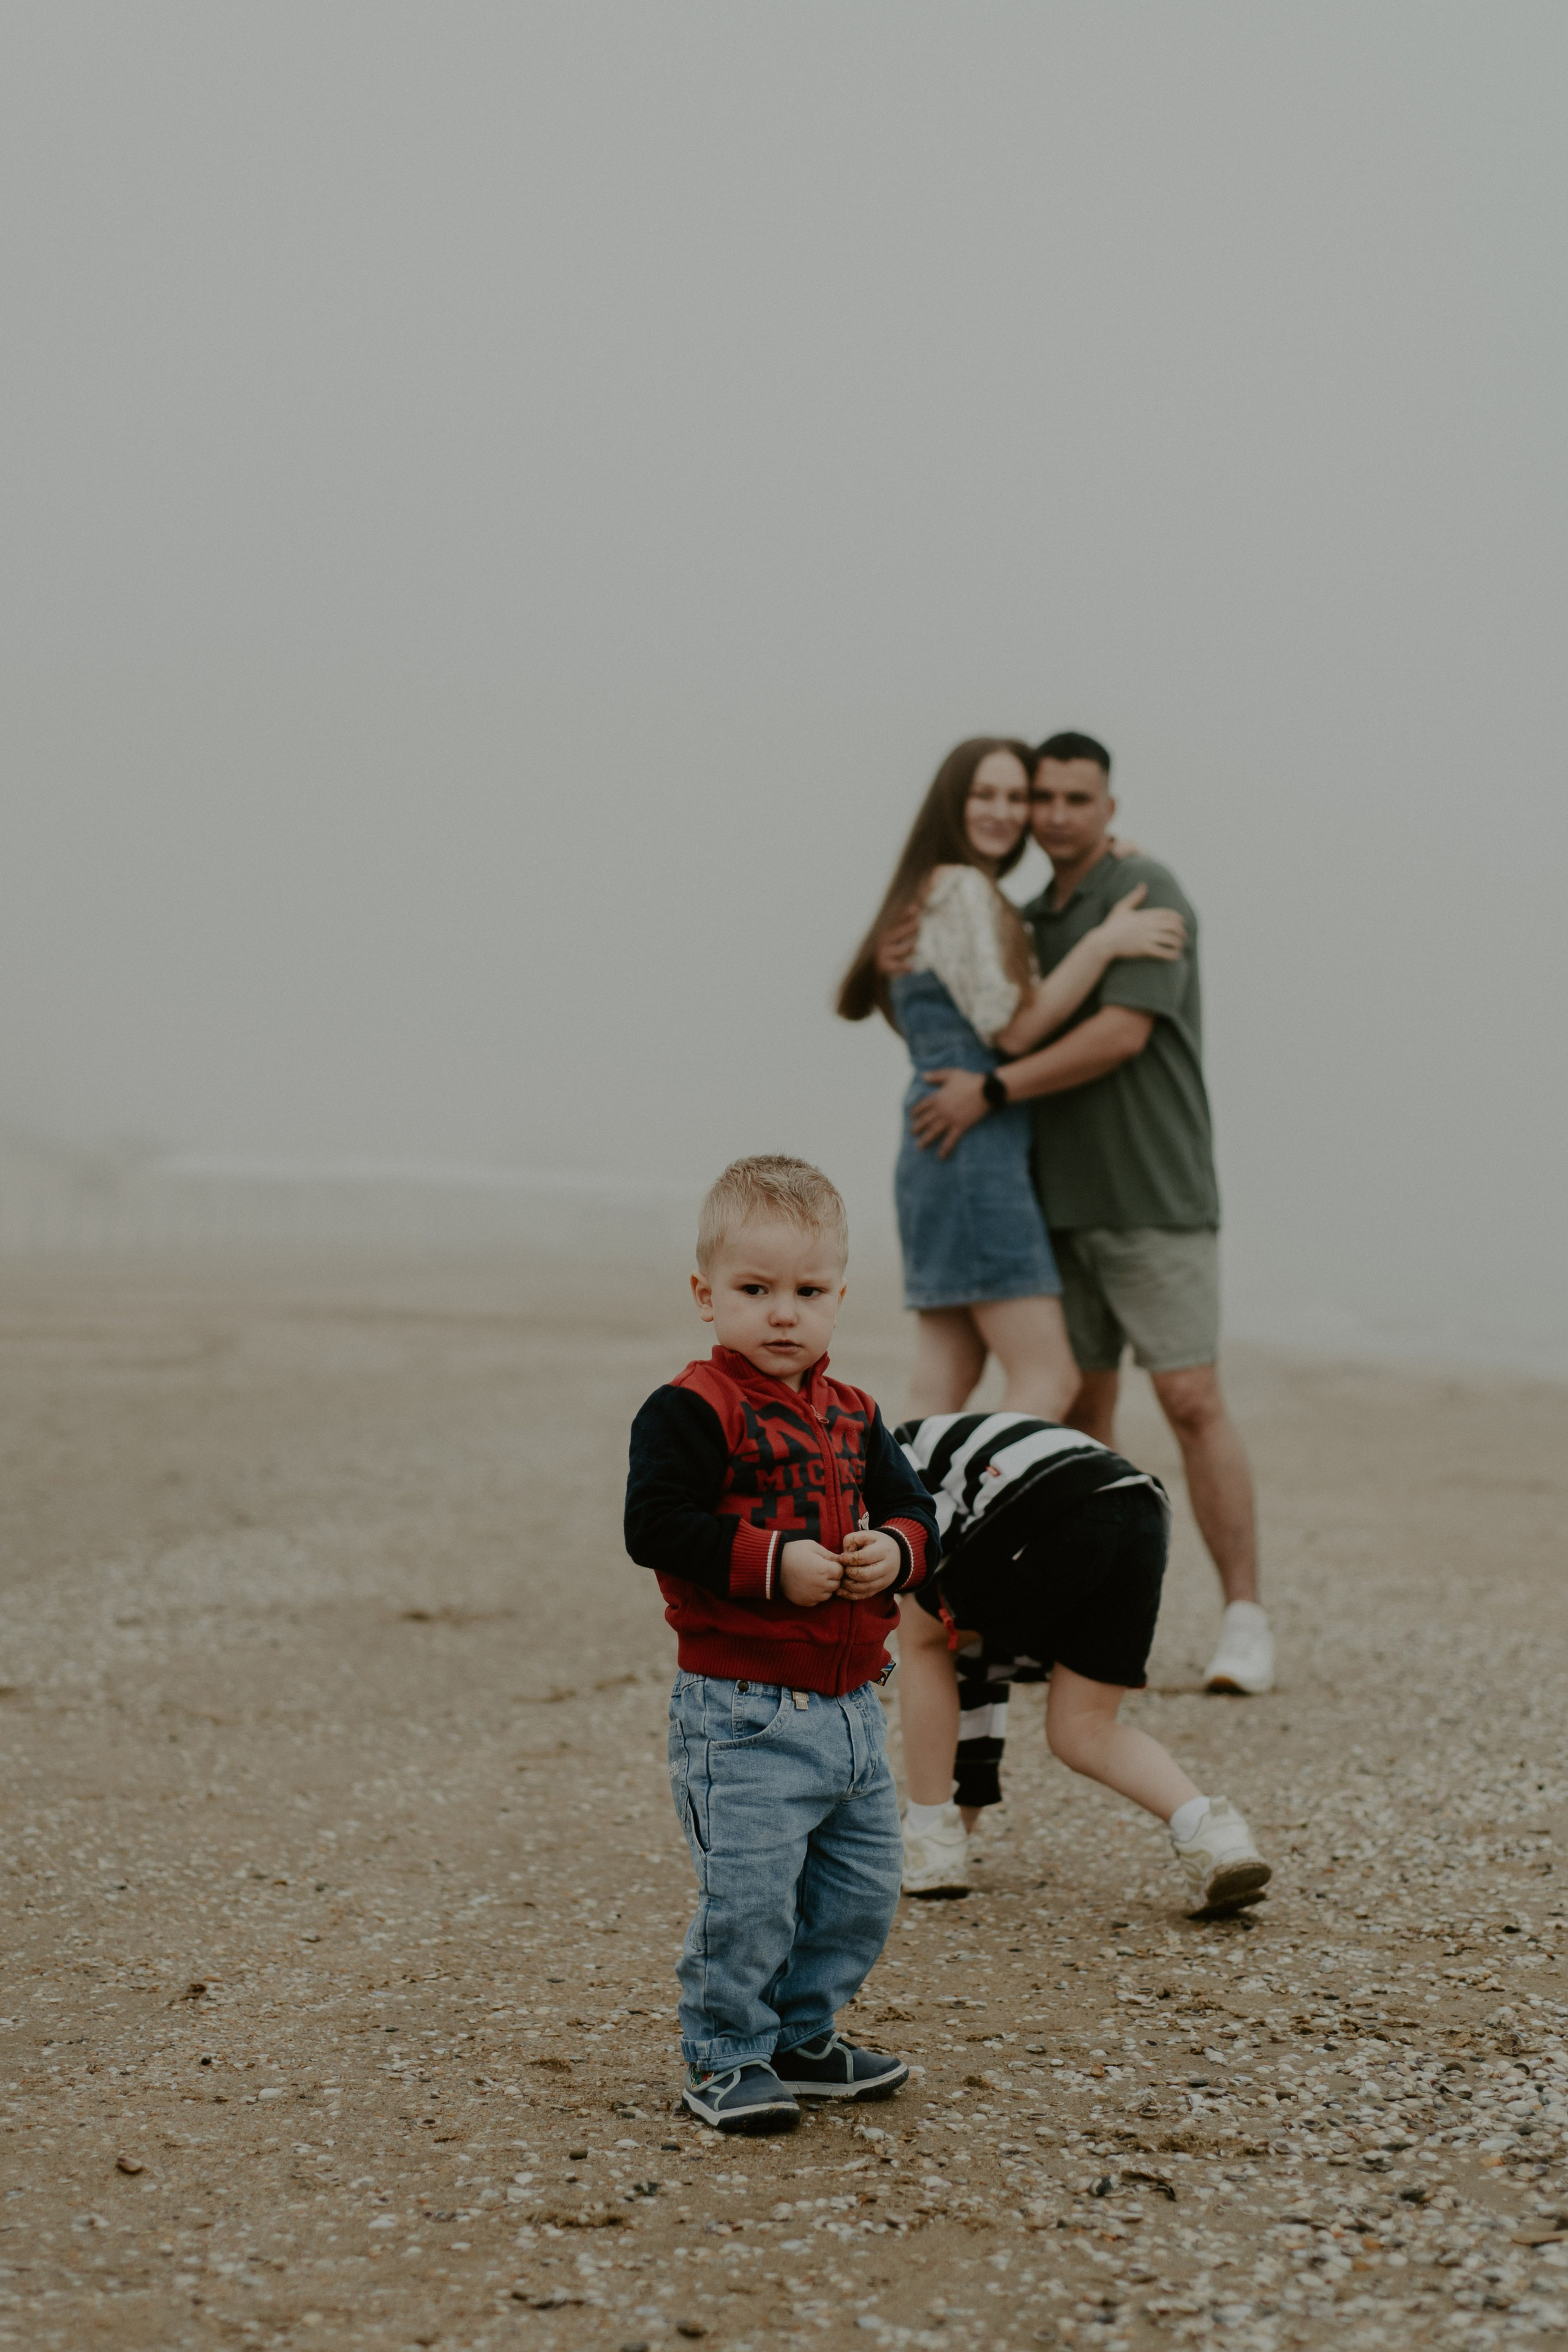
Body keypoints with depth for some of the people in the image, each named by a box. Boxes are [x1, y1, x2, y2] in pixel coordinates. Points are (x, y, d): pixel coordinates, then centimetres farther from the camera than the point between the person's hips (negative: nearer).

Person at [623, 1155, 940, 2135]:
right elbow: (657, 1526, -19)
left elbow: (913, 1509, 14)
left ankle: (804, 2034, 31)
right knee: (748, 1894, -9)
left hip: (851, 1704, 7)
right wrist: (771, 1562, -23)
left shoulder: (854, 1418, 12)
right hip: (743, 1711, -7)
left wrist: (896, 1550, -9)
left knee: (862, 1890, 13)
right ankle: (727, 2058, 9)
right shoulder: (694, 1412, -10)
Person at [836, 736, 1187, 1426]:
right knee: (1047, 1380, -12)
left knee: (943, 1384, 5)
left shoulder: (932, 893, 21)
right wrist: (1104, 942, -13)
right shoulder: (962, 889, -9)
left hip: (942, 1159, 10)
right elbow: (1013, 1027, -13)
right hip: (975, 1155, -10)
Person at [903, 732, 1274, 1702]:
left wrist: (991, 1093, -23)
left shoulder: (1148, 894, -11)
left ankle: (1246, 1626, -9)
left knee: (1192, 1402, -13)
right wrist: (903, 966, -5)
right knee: (1082, 1410, 6)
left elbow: (1122, 1035, -22)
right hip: (1064, 1201, 7)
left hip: (1157, 1195, -7)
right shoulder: (1032, 922, 15)